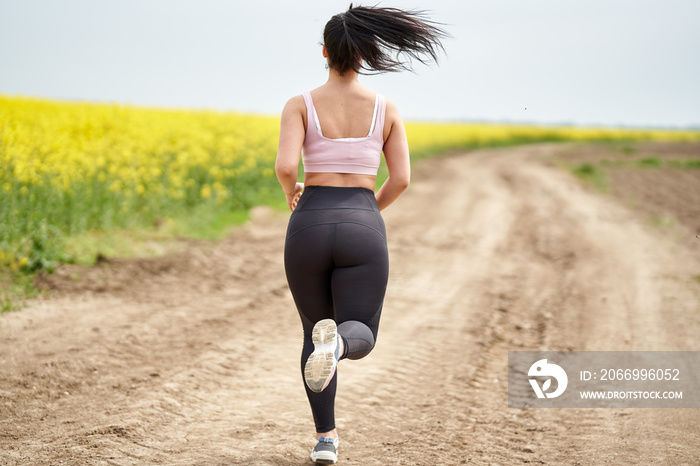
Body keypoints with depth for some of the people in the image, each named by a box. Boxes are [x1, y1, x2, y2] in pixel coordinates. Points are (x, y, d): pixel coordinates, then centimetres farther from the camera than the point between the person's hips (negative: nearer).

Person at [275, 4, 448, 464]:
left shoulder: (300, 104, -1)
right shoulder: (387, 108, 3)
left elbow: (285, 167, -14)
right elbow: (401, 178, 0)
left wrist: (292, 193, 9)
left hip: (309, 227, 1)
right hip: (363, 230, 0)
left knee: (314, 331, 20)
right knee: (360, 336, 6)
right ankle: (335, 342, -34)